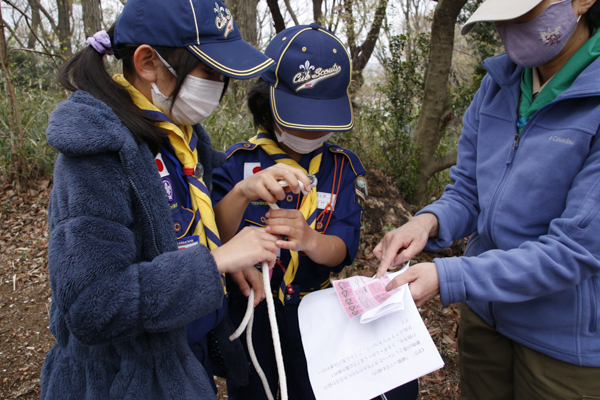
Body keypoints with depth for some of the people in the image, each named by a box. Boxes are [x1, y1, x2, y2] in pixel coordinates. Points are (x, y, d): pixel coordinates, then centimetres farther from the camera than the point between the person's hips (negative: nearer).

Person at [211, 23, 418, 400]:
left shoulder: (344, 167, -4)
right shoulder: (240, 161, -9)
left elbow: (341, 251, -14)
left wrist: (309, 239, -38)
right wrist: (243, 193, -39)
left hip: (314, 313, 0)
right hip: (249, 311, 1)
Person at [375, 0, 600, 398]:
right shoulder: (498, 85, -3)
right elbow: (467, 192, 1)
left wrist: (446, 277, -30)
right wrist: (429, 221, -21)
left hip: (566, 337, -4)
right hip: (484, 306, 5)